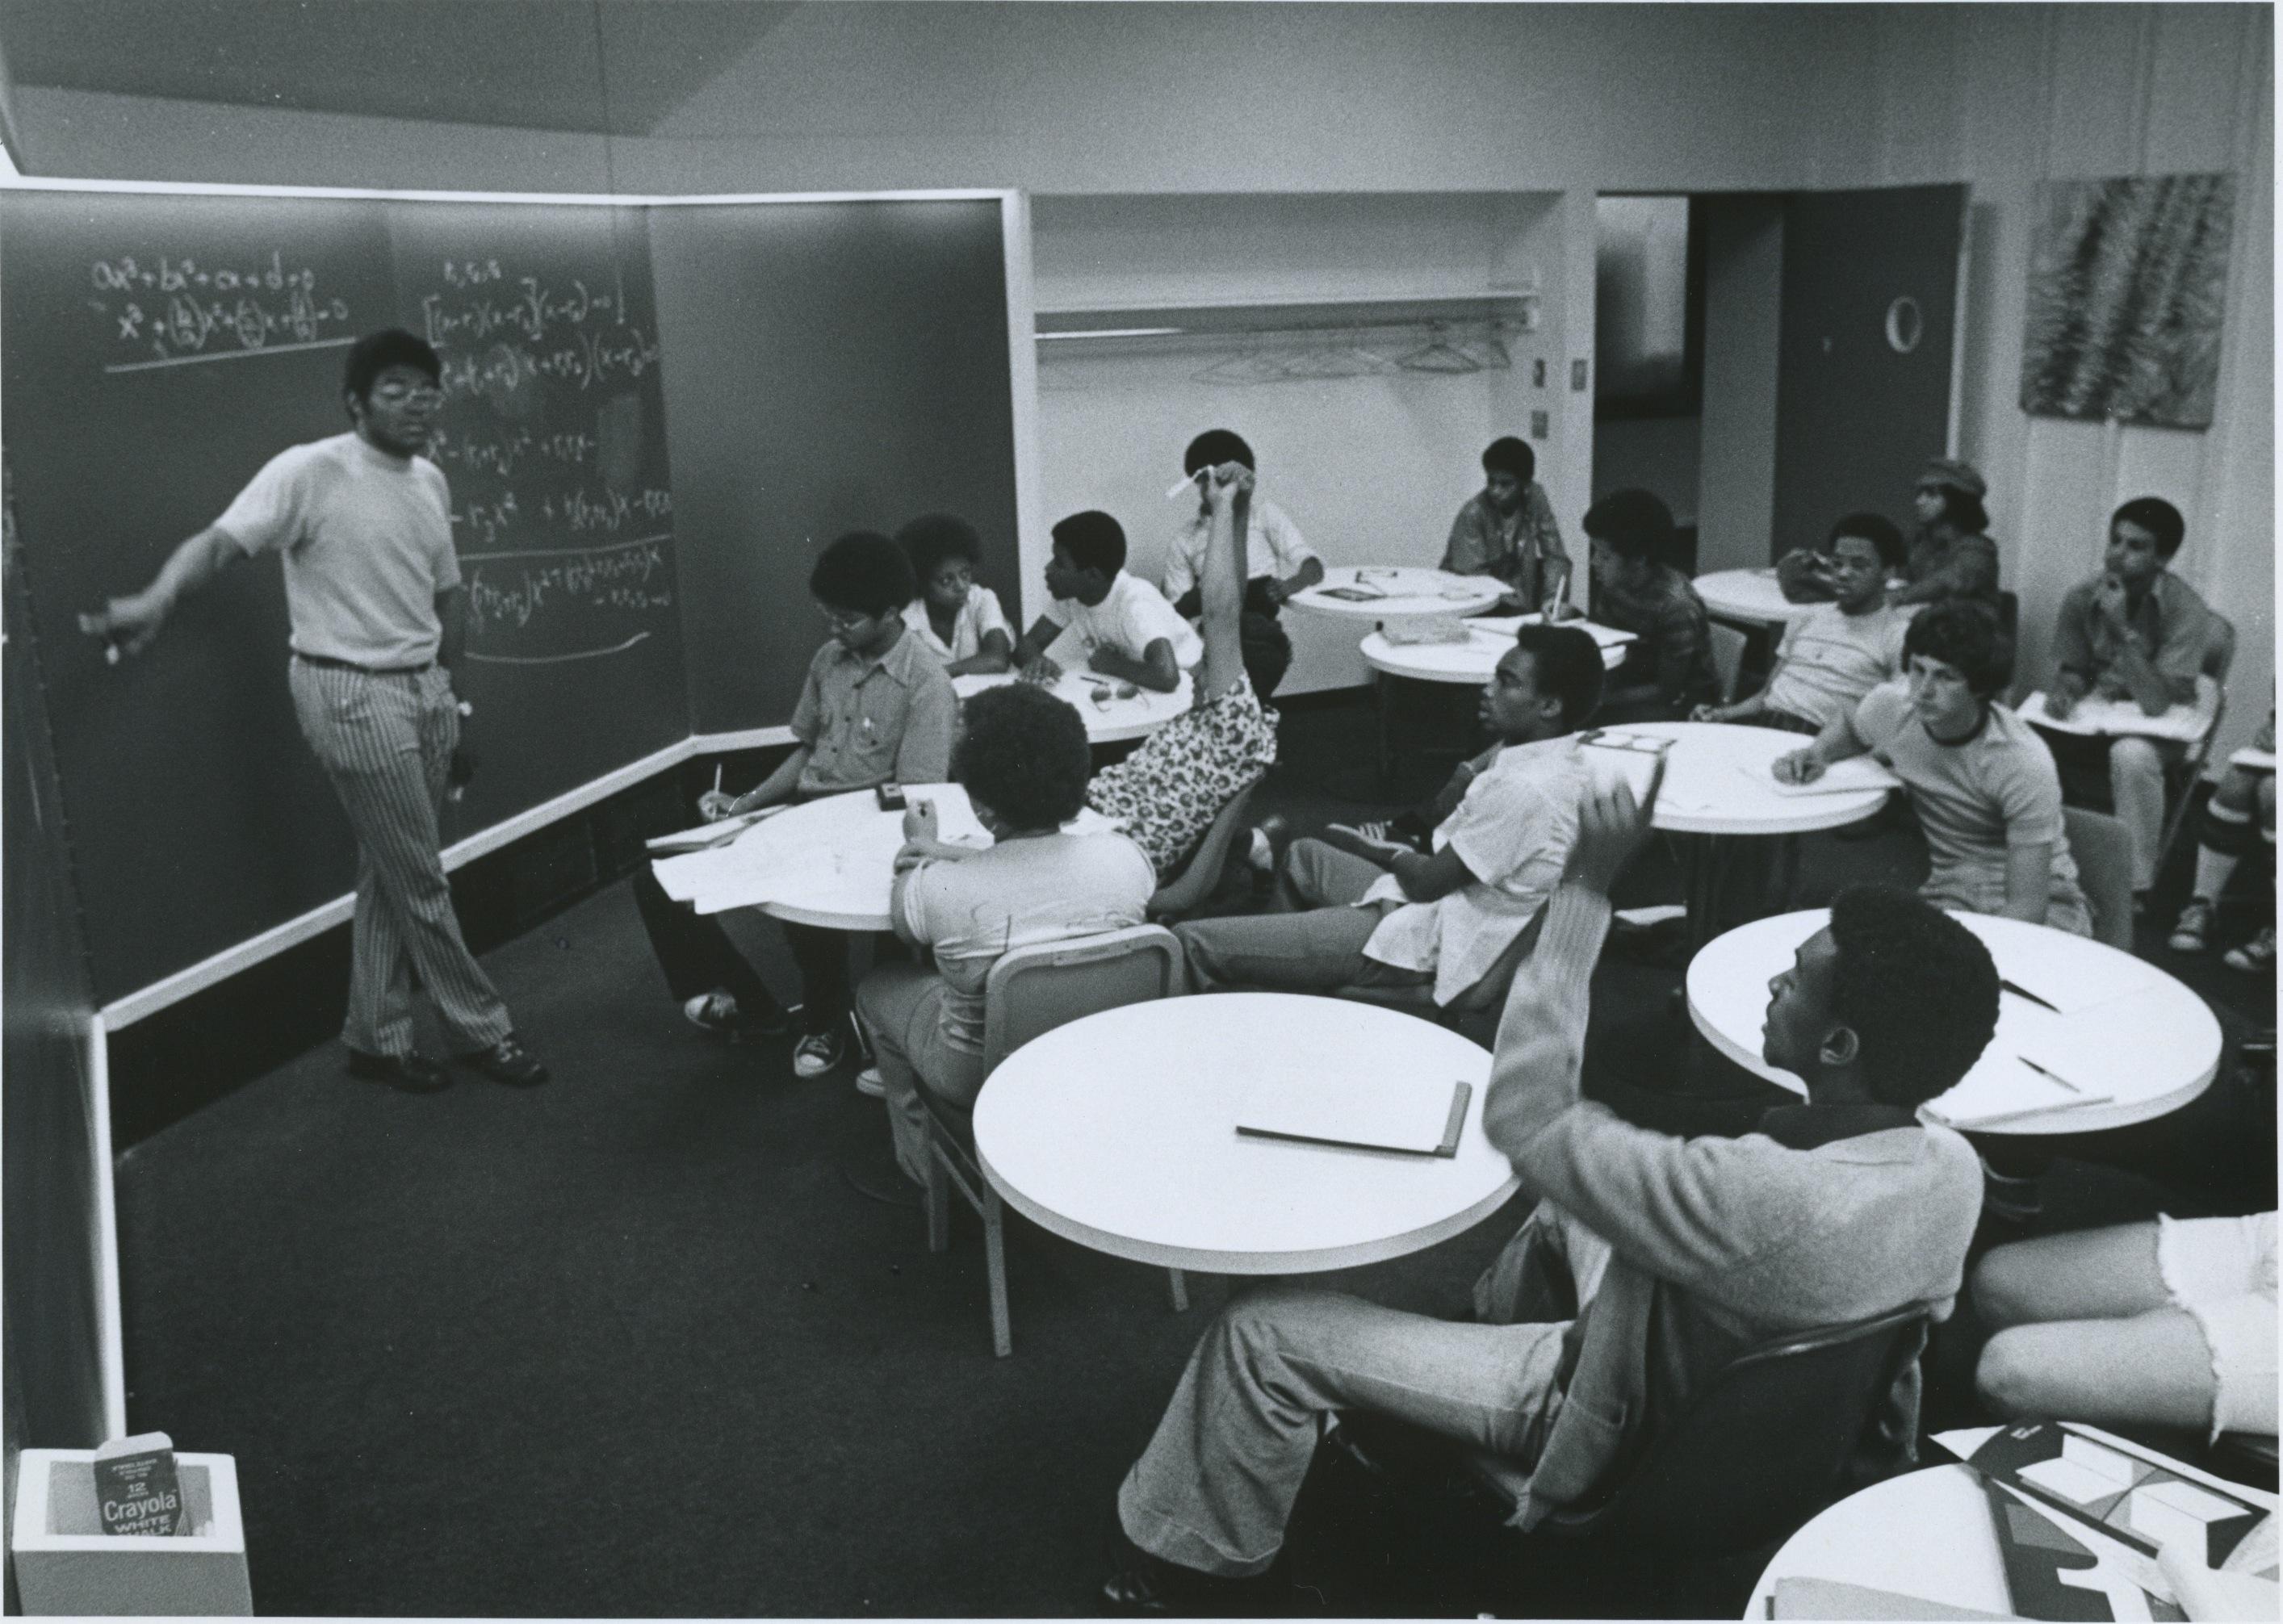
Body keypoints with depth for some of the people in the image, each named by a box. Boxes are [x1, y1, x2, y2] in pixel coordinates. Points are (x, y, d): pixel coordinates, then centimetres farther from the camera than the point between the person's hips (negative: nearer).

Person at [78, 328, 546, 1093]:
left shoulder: (431, 481, 9)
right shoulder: (310, 471, -13)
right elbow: (220, 541, -23)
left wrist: (445, 681, 14)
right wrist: (156, 600, -41)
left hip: (424, 690, 7)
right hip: (352, 693, -7)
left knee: (391, 876, 12)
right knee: (418, 879, 1)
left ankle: (376, 1037, 23)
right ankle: (482, 1029, 13)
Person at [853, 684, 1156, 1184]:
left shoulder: (942, 889, -29)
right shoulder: (1123, 857, -20)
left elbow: (904, 921, -1)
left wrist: (920, 850, 17)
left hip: (982, 1079, -4)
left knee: (878, 986, 26)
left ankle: (920, 1158, 39)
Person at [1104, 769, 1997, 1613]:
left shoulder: (1759, 1202, -42)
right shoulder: (1953, 1168, -17)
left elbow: (1522, 1115, -32)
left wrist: (1585, 890, -31)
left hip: (1632, 1440, -7)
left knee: (1265, 1331, -4)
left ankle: (1198, 1568, 19)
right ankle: (1494, 1319, 51)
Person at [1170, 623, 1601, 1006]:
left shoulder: (1525, 789, -28)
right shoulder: (1549, 757, 3)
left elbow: (1426, 881, -17)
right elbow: (1444, 814, 17)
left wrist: (1394, 856, 1)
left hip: (1421, 945, -11)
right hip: (1445, 902, 11)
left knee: (1192, 942, -13)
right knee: (1302, 854, 35)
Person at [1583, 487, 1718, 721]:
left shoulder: (1676, 606, -26)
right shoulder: (1612, 582, -6)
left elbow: (1668, 691, -21)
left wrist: (1602, 699, -27)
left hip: (1680, 704, -7)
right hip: (1634, 680, 7)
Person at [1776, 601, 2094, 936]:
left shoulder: (2024, 763, -23)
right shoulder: (1890, 705, -9)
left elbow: (2026, 908, -23)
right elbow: (1850, 730, 21)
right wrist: (1817, 752, -1)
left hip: (2042, 900, -3)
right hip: (1949, 891, 4)